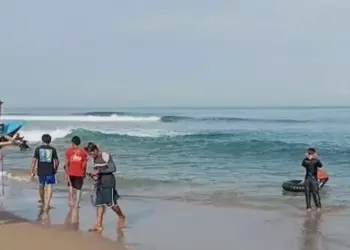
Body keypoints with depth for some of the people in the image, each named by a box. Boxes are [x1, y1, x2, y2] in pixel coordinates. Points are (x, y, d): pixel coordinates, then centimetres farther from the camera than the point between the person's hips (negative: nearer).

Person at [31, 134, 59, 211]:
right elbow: (56, 161, -3)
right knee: (49, 187, -1)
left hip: (41, 171, 2)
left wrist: (32, 172, 1)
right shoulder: (53, 149, -2)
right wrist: (55, 169, 14)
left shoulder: (38, 149, -1)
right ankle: (47, 205, -11)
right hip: (50, 171, -2)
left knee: (41, 186, 21)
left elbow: (34, 161, -5)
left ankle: (42, 201, 39)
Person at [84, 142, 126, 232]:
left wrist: (99, 171, -22)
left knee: (111, 203, -2)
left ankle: (121, 217, 22)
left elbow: (113, 168, -19)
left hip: (108, 183, -7)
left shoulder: (106, 156, -13)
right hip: (99, 183, 7)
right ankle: (99, 225, 2)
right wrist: (94, 174, 0)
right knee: (99, 204, 1)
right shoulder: (94, 159, 10)